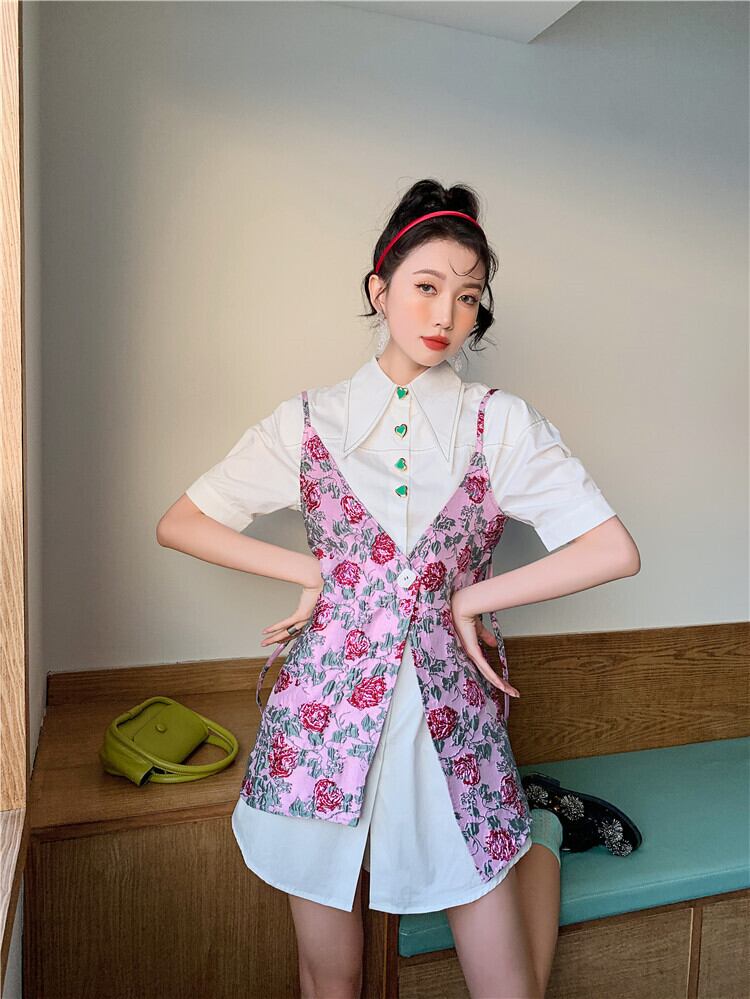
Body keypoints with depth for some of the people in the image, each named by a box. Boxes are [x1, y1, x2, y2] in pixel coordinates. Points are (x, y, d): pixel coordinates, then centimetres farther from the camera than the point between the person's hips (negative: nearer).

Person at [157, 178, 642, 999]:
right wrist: (309, 570, -5)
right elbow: (179, 524, 4)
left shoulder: (501, 423, -1)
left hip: (451, 713, 0)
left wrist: (472, 597, -8)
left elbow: (615, 551, -6)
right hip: (325, 709, 1)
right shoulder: (309, 421, 1)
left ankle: (542, 827, 35)